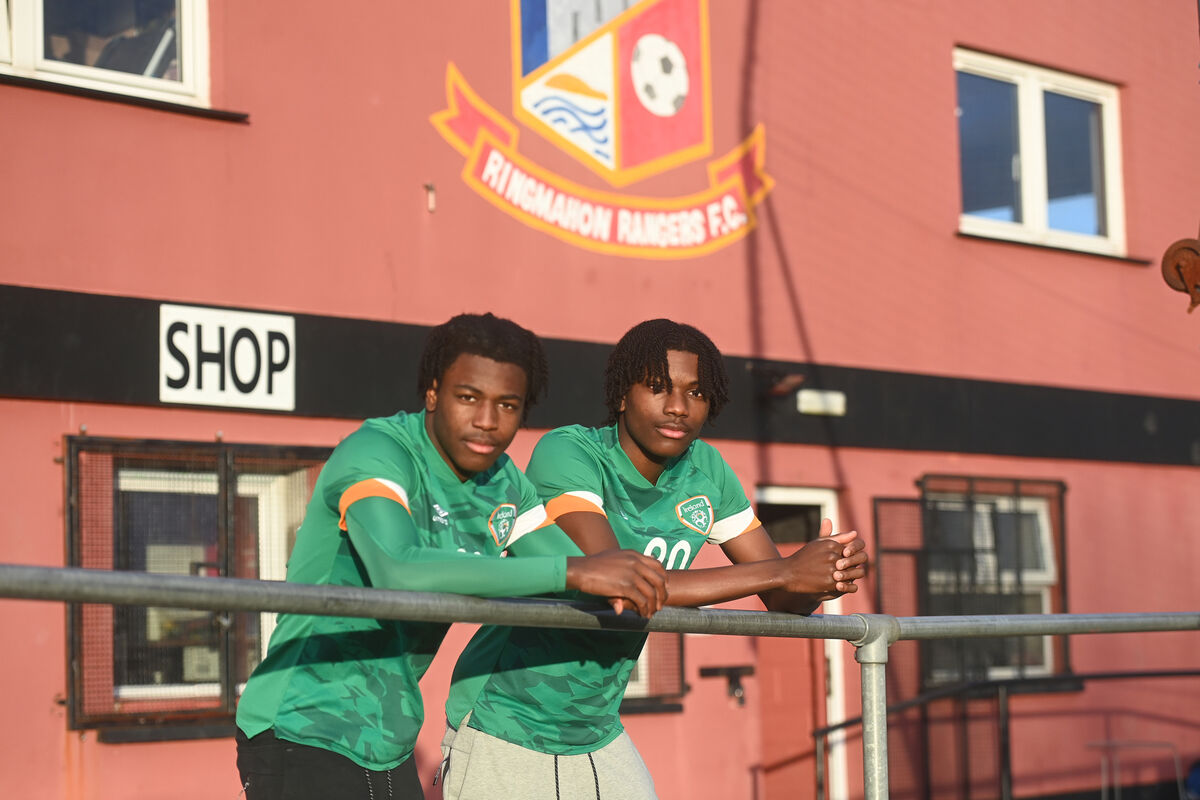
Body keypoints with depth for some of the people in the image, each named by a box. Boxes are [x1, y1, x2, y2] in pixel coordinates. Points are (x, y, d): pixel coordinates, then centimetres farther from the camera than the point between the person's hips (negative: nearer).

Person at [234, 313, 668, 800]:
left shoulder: (502, 482, 7)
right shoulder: (375, 453, -19)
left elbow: (577, 589, 11)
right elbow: (399, 573, -38)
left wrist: (615, 587, -14)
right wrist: (572, 571, -40)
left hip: (389, 748, 8)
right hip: (303, 736, -8)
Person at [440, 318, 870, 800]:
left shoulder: (704, 469, 1)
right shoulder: (566, 454, -19)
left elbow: (783, 602, 4)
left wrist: (828, 576, -22)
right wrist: (783, 572, -32)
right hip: (503, 732, -6)